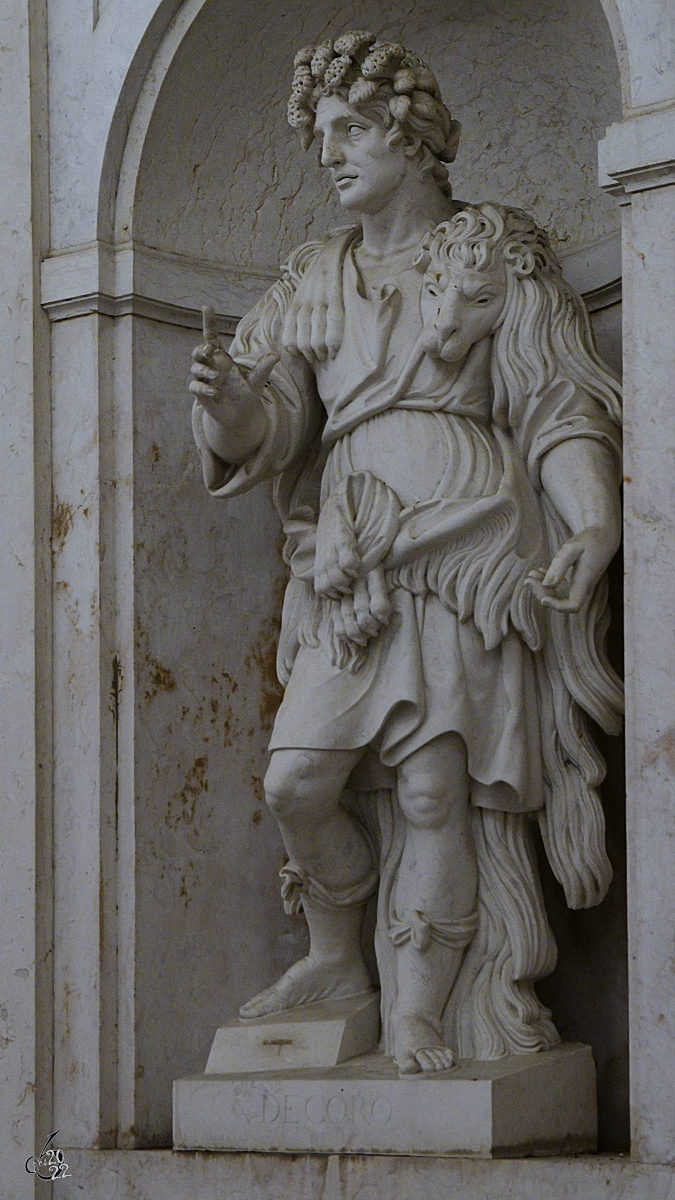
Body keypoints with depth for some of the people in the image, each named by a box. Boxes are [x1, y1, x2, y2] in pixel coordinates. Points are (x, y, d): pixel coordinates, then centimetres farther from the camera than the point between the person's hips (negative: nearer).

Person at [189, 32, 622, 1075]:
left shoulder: (495, 257, 9)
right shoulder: (315, 283, 20)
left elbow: (560, 408, 2)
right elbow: (268, 422, 9)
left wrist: (596, 522, -14)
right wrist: (228, 401, -16)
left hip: (464, 536, -4)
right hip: (351, 553, 4)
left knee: (434, 782, -11)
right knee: (298, 777, -10)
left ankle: (418, 1009, -6)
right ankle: (339, 958, 13)